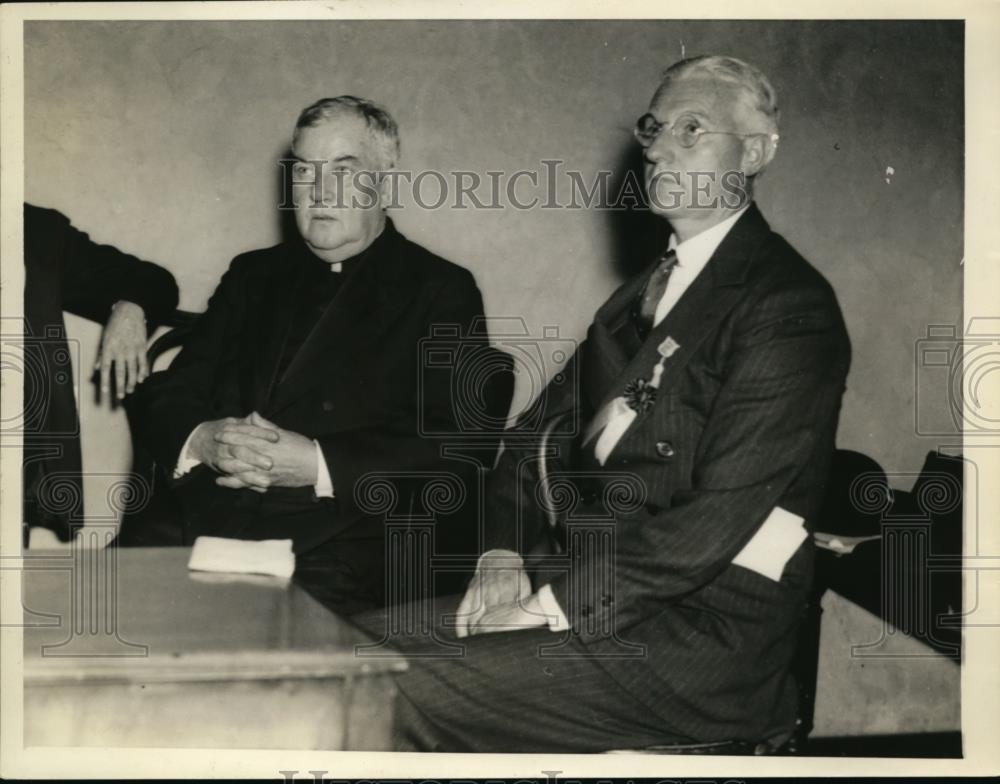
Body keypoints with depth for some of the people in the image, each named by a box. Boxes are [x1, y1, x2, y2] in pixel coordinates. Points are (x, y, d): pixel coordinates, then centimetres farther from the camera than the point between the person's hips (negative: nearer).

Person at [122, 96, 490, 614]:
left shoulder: (441, 290, 8)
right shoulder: (252, 274, 23)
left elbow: (455, 448, -4)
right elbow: (162, 395, 17)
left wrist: (318, 464, -16)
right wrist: (201, 440, -8)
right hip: (201, 528, 4)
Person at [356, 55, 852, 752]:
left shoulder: (790, 304, -10)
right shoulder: (646, 290, 18)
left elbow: (723, 512, -19)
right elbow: (548, 427, 16)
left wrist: (552, 605, -17)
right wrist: (504, 553, -3)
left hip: (705, 635, -8)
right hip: (588, 587, 8)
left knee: (414, 697, -23)